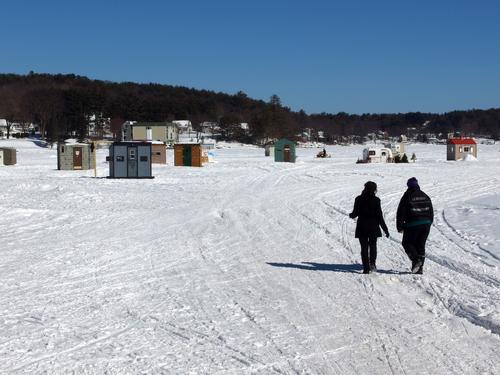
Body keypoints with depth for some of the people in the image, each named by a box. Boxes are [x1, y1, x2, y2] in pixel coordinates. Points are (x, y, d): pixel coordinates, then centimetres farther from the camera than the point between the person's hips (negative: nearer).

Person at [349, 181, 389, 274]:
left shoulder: (359, 199, -5)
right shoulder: (376, 200, -9)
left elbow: (355, 213, -1)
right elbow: (379, 215, -8)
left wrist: (351, 215, 24)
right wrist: (385, 229, -1)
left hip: (362, 227, 1)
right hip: (373, 227, -1)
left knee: (364, 247, 7)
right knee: (373, 245, 18)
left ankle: (366, 268, 1)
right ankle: (372, 263, 1)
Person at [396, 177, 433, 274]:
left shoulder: (407, 196, -7)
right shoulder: (425, 196, 11)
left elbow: (401, 213, -6)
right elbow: (431, 212, 17)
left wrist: (399, 227, 1)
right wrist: (428, 223, 25)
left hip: (412, 225, -5)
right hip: (425, 224, 5)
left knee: (407, 243, 9)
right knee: (421, 245, 12)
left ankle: (416, 260, -12)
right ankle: (420, 268, 9)